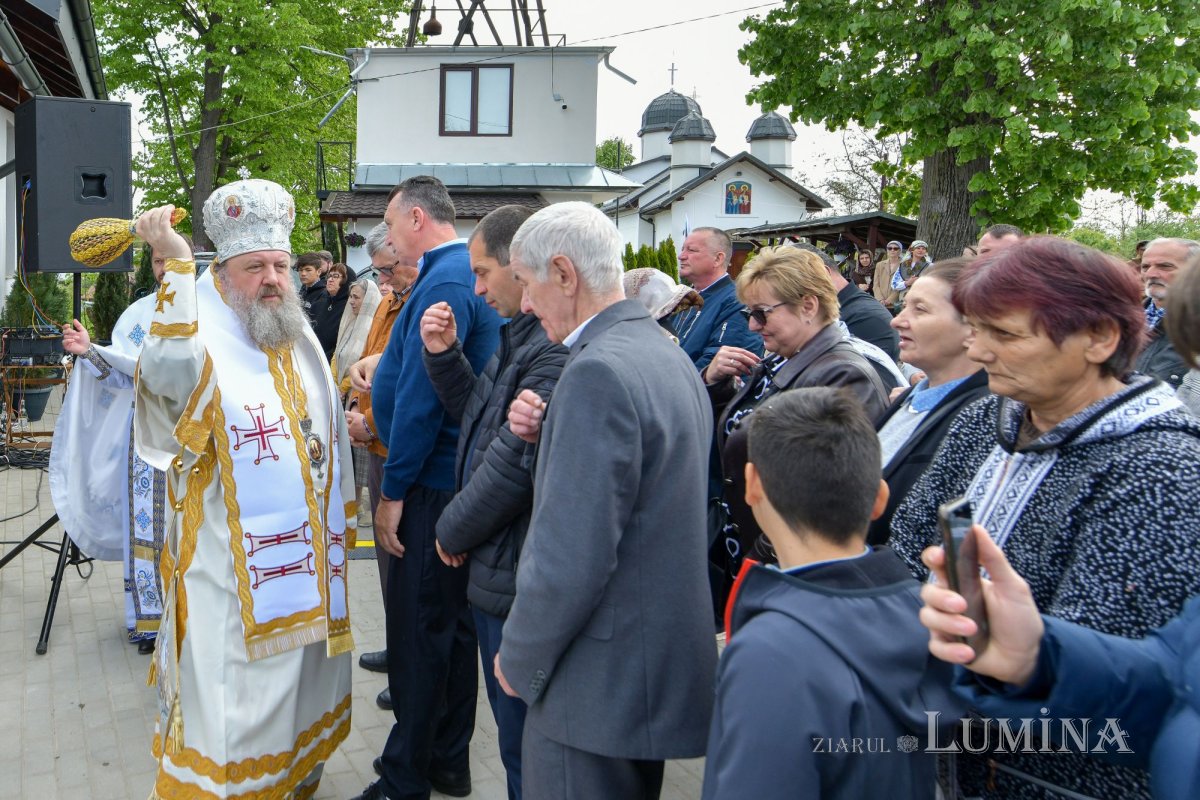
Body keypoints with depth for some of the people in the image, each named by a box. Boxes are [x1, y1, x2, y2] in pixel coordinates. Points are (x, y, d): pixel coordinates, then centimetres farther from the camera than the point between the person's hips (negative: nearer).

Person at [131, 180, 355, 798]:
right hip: (235, 574, -7)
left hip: (310, 561, 7)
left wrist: (342, 518, 16)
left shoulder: (301, 342, 10)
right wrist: (177, 266, -34)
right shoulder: (205, 340, -12)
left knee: (302, 689, 20)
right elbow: (168, 370, -37)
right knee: (235, 709, 1)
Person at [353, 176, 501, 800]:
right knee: (450, 622, 17)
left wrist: (393, 491, -17)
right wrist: (384, 369, 13)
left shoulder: (444, 283, -17)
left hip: (431, 486, -10)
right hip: (456, 475, 10)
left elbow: (422, 395, -21)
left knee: (417, 627, -1)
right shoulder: (465, 272, 14)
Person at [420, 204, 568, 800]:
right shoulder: (519, 334, 10)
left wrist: (452, 532, -8)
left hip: (517, 578, -10)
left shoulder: (557, 348, -23)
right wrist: (444, 354, 3)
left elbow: (516, 461, -24)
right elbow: (480, 415, 19)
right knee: (513, 727, 23)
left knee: (524, 743, 5)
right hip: (498, 570, 10)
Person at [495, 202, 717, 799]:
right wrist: (548, 434, 3)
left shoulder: (597, 372, -23)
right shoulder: (669, 355, 8)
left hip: (602, 680, -10)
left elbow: (570, 559, -25)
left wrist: (519, 660, -10)